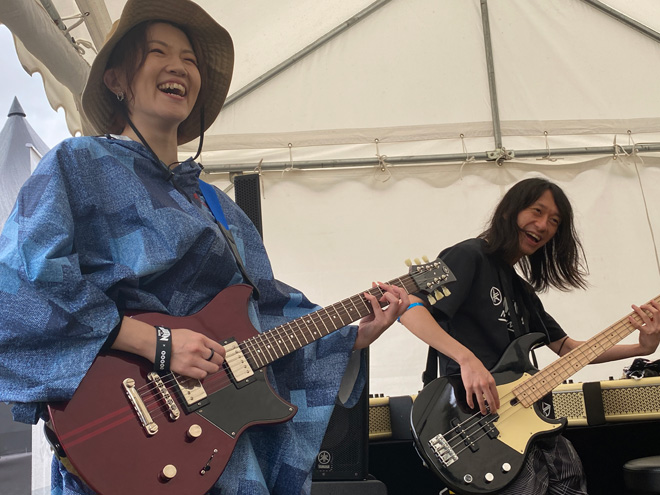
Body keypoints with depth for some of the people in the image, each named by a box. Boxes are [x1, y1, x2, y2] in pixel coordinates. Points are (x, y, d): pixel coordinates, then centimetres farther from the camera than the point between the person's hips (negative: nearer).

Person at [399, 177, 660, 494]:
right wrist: (467, 358, -32)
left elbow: (567, 348, 22)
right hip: (476, 416, -9)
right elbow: (408, 307, -20)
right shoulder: (469, 256, -6)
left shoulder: (522, 289, 21)